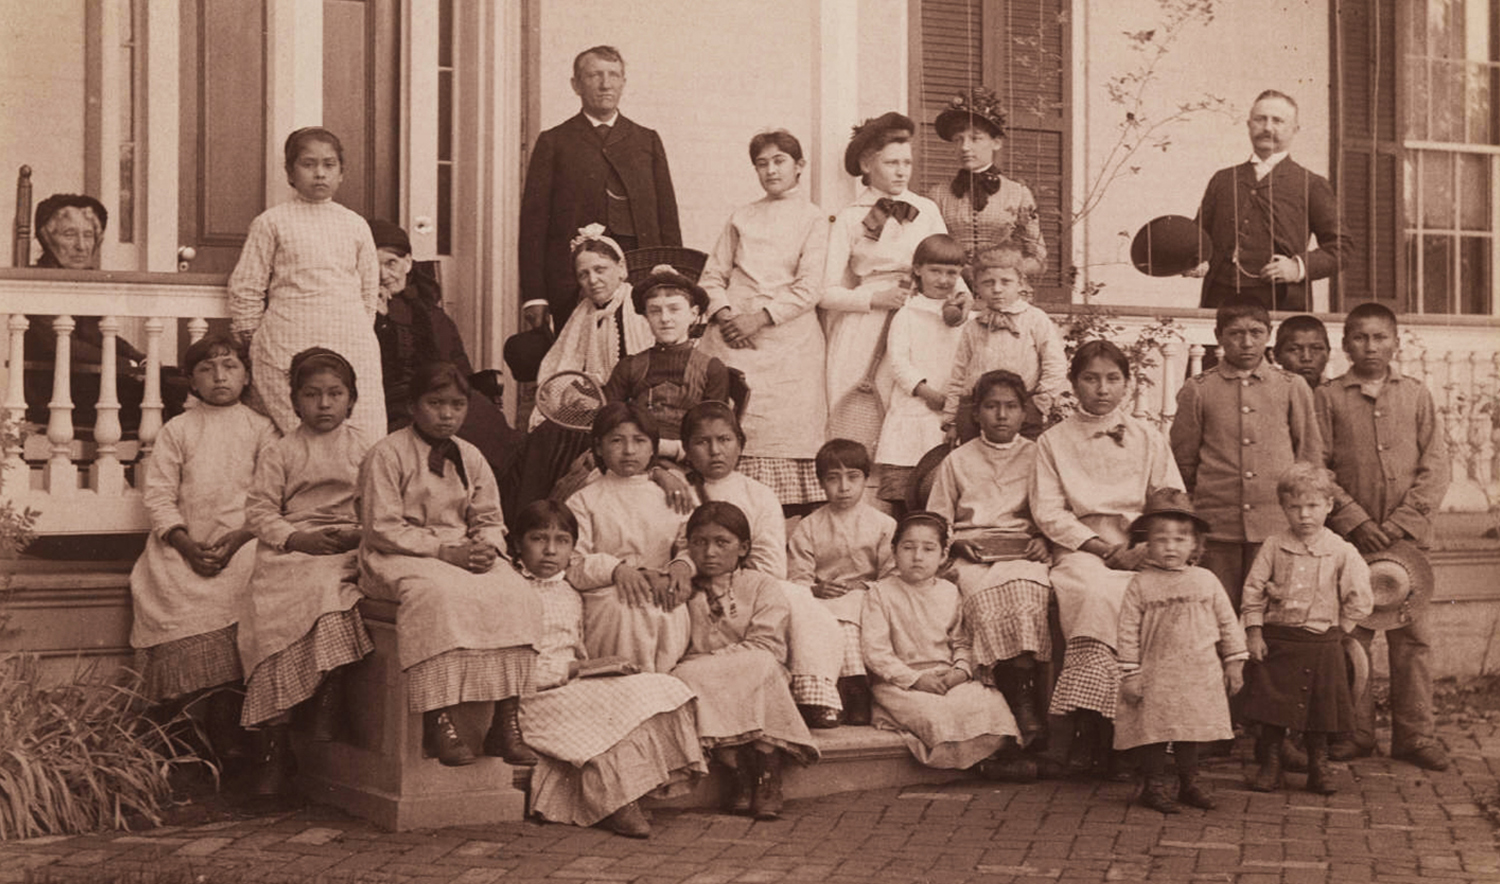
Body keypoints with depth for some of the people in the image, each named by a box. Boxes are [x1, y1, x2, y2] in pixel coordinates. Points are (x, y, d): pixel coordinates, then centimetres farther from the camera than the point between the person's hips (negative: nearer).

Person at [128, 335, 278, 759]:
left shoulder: (261, 429, 12)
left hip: (242, 542, -1)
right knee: (169, 589, -27)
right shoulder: (177, 430, 14)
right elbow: (158, 494, 6)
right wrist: (187, 545, -10)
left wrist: (236, 539, -13)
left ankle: (225, 729, -26)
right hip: (185, 544, 2)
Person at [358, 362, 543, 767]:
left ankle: (506, 722, -24)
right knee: (441, 594, -39)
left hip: (464, 555, 6)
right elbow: (382, 529, -10)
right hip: (400, 557, -5)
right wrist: (444, 551, -18)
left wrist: (487, 547, -9)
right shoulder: (387, 454, -3)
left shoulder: (471, 458, 16)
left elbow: (490, 520, 17)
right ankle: (438, 721, -37)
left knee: (516, 594, -24)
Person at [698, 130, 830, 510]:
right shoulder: (740, 218, 20)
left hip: (788, 340, -3)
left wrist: (760, 318, -11)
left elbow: (808, 289, -2)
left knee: (784, 431, -10)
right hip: (734, 340, 3)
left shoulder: (813, 220, 7)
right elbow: (712, 275, 15)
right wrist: (724, 314, -4)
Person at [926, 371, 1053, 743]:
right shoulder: (957, 461, 20)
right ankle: (1025, 695, -38)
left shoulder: (1038, 457, 19)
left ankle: (1022, 696, -41)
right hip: (972, 559, 0)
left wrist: (1046, 541, -5)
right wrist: (960, 542, -2)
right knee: (988, 592, -35)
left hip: (1024, 556, 0)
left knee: (1024, 586, -37)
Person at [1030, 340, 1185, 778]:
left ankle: (1068, 720, -30)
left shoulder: (1149, 438, 19)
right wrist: (1108, 549, -10)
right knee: (1097, 593, -35)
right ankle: (1097, 740, -35)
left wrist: (1153, 547, -10)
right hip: (1080, 550, -1)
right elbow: (1048, 512, 2)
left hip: (1141, 551, 1)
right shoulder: (1053, 441, 13)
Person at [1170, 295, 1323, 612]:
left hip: (1277, 527, 1)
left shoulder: (1292, 388, 9)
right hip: (1217, 526, -1)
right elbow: (1182, 461, 10)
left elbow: (1311, 455, 15)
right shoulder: (1197, 390, 5)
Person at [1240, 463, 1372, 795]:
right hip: (1276, 640, 1)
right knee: (1272, 707, 3)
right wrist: (1254, 631, -2)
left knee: (1319, 709, 6)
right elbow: (1253, 589, 3)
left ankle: (1319, 768, 21)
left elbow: (1360, 600, 0)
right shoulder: (1273, 547, 0)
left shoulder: (1342, 552, -4)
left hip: (1321, 643, 0)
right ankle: (1269, 766, 15)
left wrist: (1337, 629, 0)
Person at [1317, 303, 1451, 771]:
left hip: (1408, 536, 1)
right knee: (1350, 635, 0)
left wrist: (1404, 519, -7)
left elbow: (1436, 464, 5)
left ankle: (1414, 733, 10)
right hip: (1350, 536, -1)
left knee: (1414, 635, 1)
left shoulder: (1416, 394, 9)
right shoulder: (1328, 397, 4)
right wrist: (1356, 521, -10)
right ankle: (1355, 733, 10)